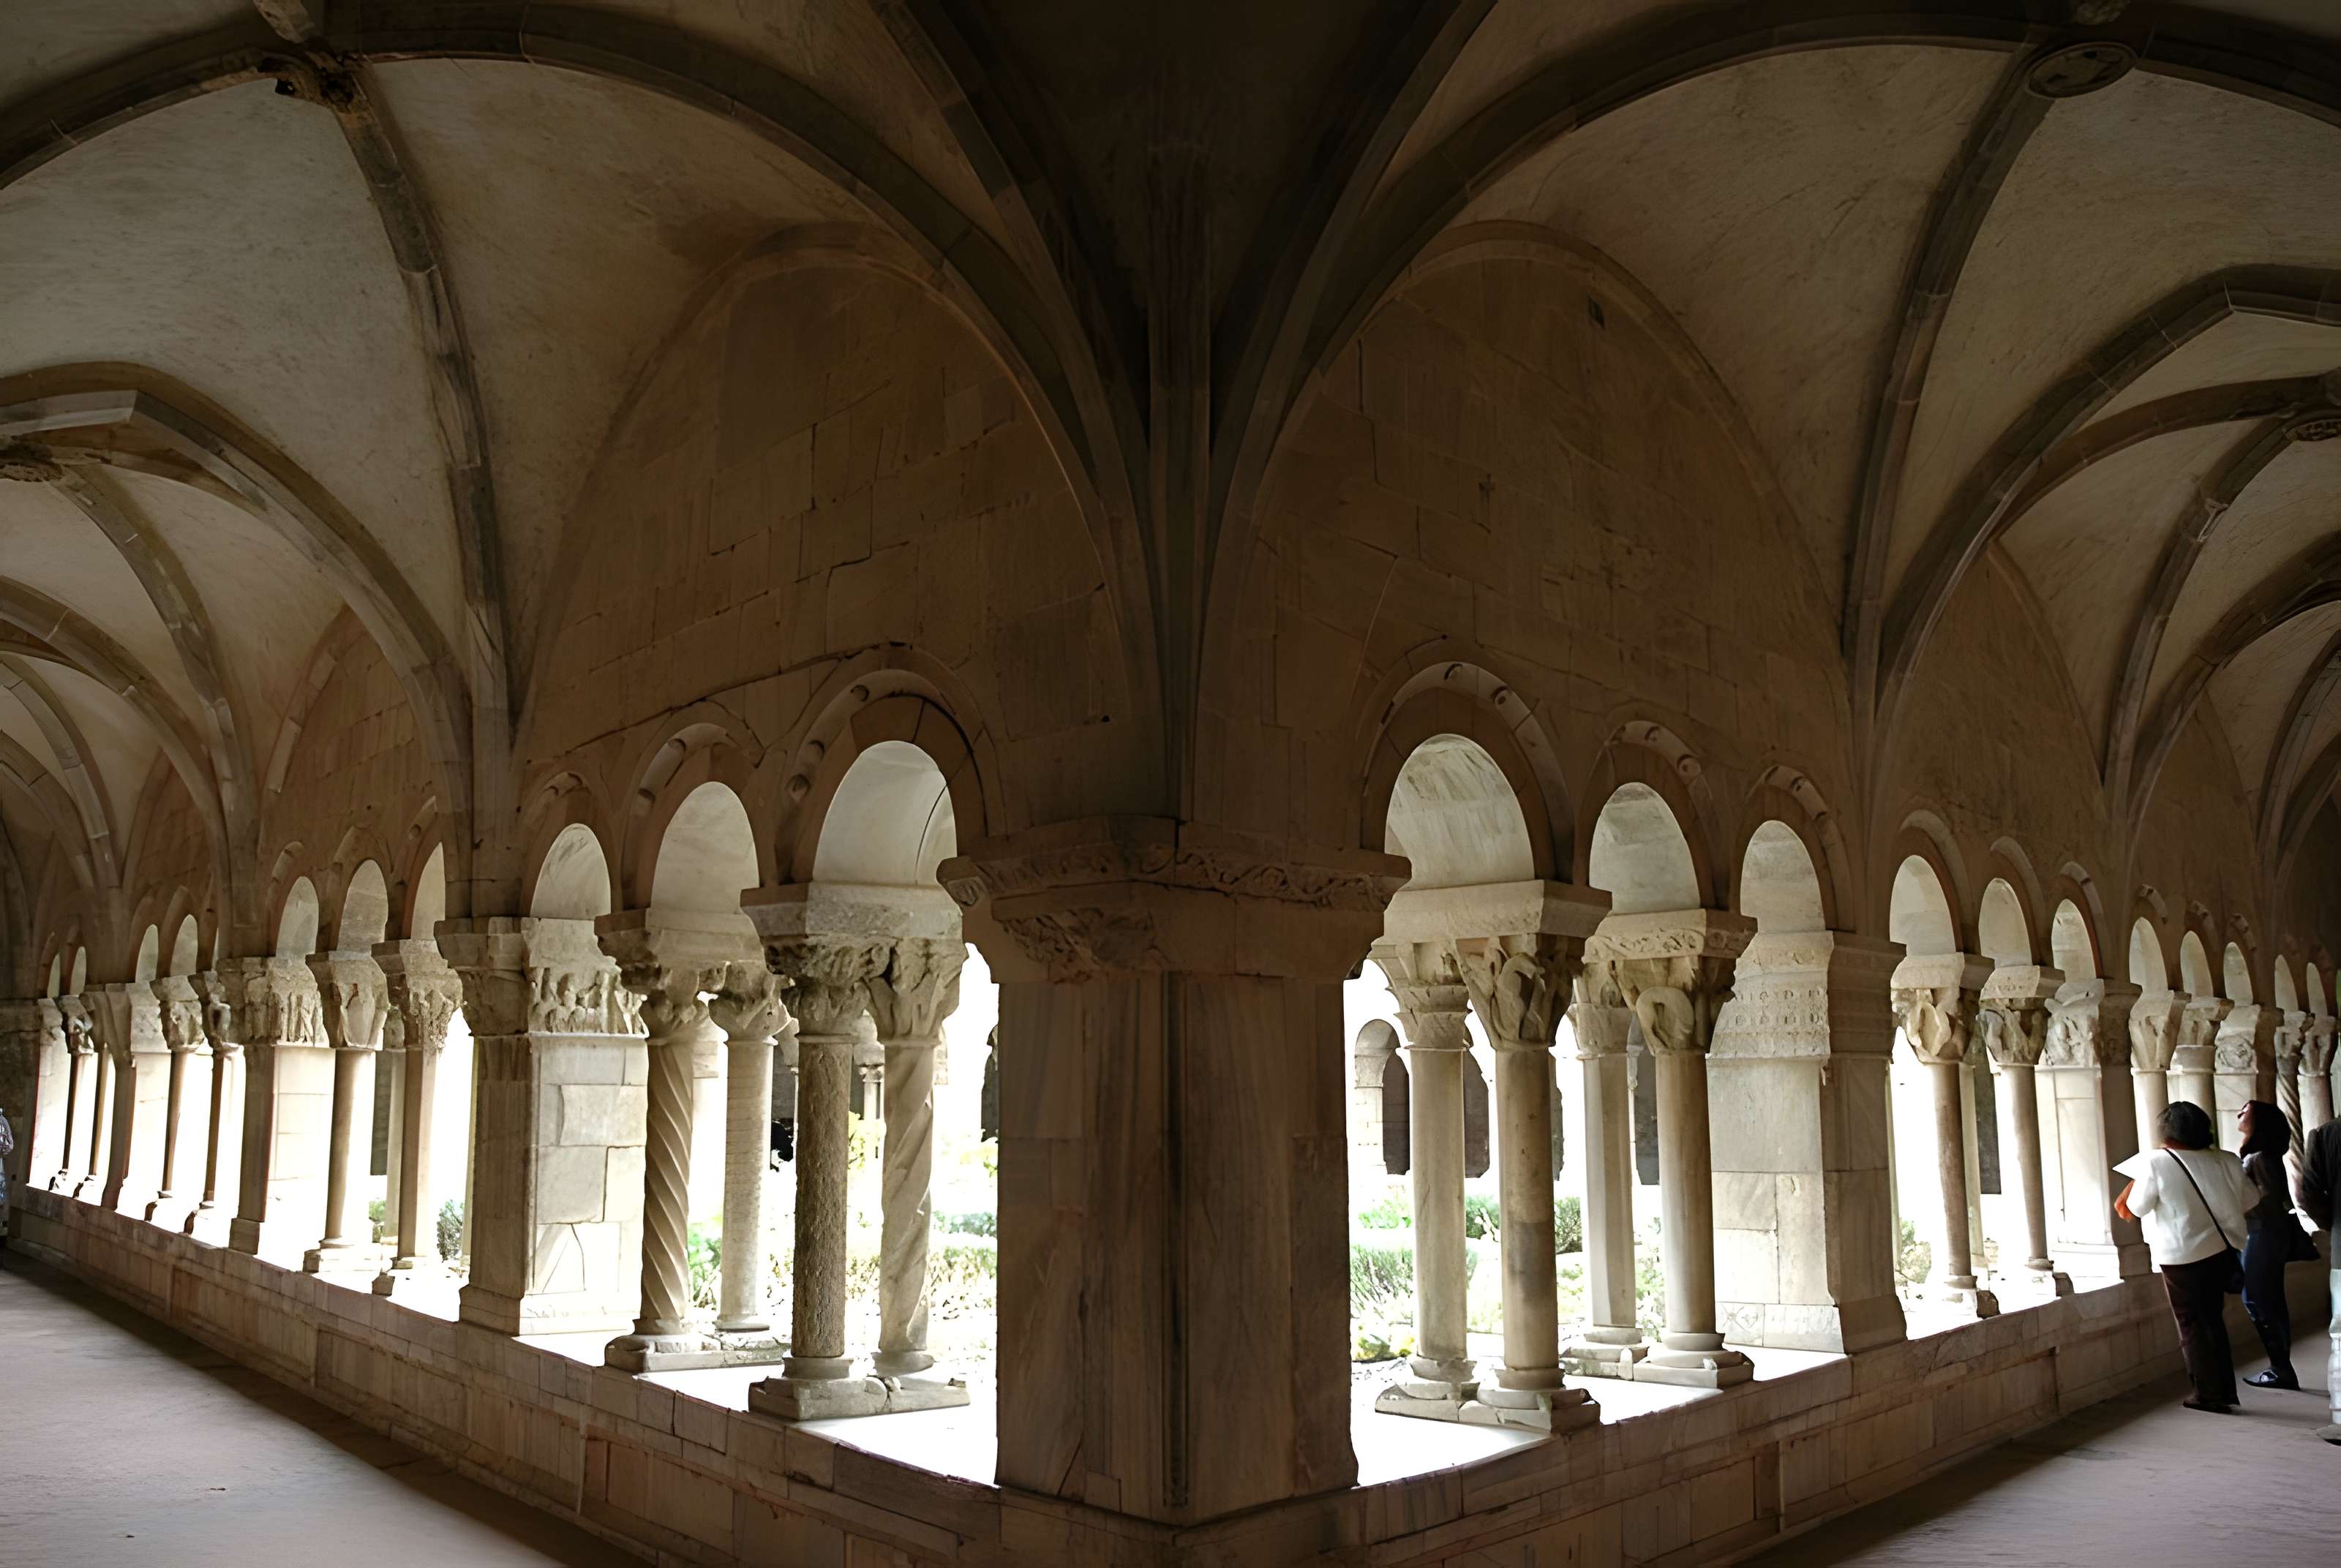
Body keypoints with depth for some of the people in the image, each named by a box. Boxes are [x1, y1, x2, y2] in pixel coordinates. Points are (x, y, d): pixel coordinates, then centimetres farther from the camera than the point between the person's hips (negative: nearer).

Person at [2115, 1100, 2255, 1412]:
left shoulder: (2156, 1163, -16)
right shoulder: (2227, 1161, -5)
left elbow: (2134, 1211, -9)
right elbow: (2248, 1201, 9)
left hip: (2183, 1256, -5)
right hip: (2224, 1252, 5)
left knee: (2191, 1324, 10)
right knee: (2213, 1319, 19)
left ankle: (2208, 1393, 12)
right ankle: (2225, 1390, 24)